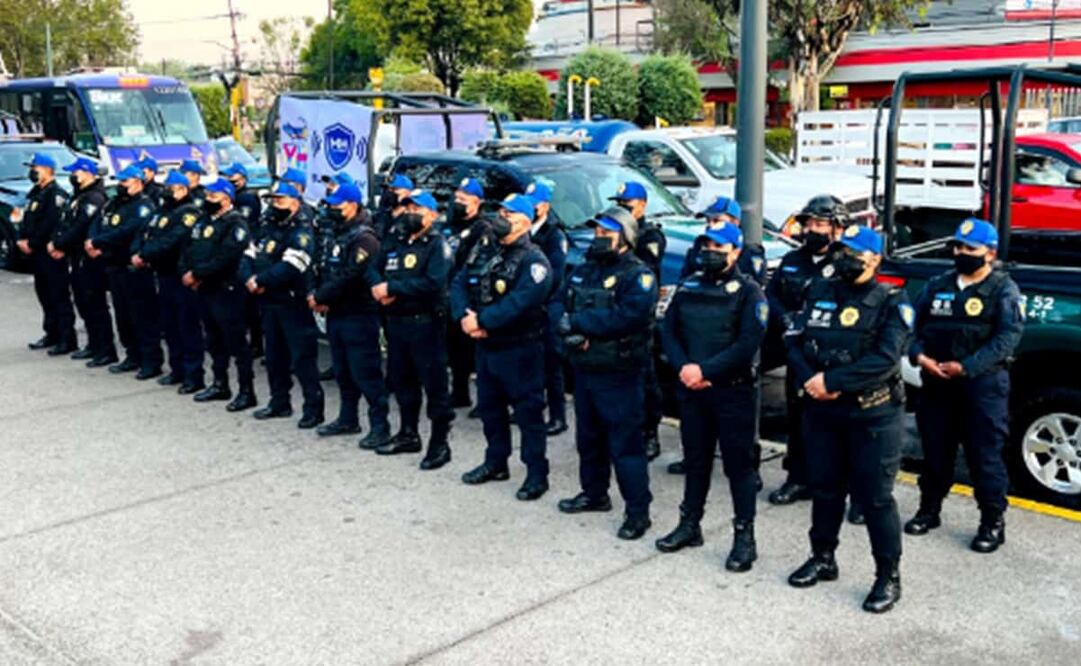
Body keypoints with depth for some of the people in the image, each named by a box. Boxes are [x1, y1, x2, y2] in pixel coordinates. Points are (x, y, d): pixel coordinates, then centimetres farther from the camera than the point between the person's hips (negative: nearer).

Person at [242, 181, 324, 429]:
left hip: (294, 304, -8)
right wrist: (250, 279, -11)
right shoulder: (268, 229, 15)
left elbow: (289, 268, -24)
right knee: (274, 355, 16)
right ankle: (279, 402, 27)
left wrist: (261, 281, -18)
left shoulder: (302, 232, -11)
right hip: (269, 303, 8)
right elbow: (249, 258, 9)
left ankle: (314, 408, -2)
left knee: (302, 358, -7)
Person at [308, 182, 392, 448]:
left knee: (365, 372, -6)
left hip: (359, 315, -9)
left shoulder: (364, 238, -14)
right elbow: (327, 271, 15)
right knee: (343, 371, 16)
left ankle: (380, 425, 0)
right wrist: (320, 296, -4)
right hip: (336, 314, 9)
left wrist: (321, 297, -14)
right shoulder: (338, 235, 15)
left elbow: (350, 278, -21)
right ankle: (347, 419, 28)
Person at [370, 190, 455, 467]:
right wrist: (379, 290, -11)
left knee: (434, 384, -2)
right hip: (396, 321, 7)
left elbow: (433, 283, -22)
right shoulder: (394, 241, 15)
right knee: (401, 379, 17)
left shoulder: (437, 245, -8)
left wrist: (393, 287, -20)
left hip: (425, 323, -7)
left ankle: (440, 443, 6)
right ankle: (408, 434, 32)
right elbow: (377, 271, 13)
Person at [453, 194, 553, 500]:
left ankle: (537, 474, 6)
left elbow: (521, 302, -26)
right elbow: (459, 284, 5)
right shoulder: (482, 252, 12)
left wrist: (482, 321, -25)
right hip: (485, 346, 8)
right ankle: (495, 462, 33)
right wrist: (464, 317, -14)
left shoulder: (533, 260, -13)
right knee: (489, 406, 18)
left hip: (520, 348, -8)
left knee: (528, 411, -2)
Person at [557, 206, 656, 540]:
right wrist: (573, 332, -16)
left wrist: (577, 322, -20)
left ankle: (638, 511, 3)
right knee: (589, 437, 19)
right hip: (583, 369, 8)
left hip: (619, 374, -7)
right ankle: (594, 494, 36)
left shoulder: (638, 275, -10)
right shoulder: (584, 270, 13)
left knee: (625, 443, -5)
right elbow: (563, 306, 7)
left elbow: (628, 317, -25)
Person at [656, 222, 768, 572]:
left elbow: (748, 344, -15)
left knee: (738, 464, 1)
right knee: (695, 459, 16)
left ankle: (744, 536, 8)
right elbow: (668, 330, 8)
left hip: (734, 391, -5)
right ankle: (690, 524, 28)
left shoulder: (748, 291, -6)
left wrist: (705, 370, -19)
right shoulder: (688, 286, 11)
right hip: (691, 389, 5)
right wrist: (683, 367, -9)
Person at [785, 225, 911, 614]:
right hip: (821, 411, 5)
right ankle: (823, 559, 33)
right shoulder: (820, 294, 9)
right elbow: (794, 341, 4)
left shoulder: (891, 303, -6)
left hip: (872, 415, -5)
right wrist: (809, 379, -15)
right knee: (824, 489, 16)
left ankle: (889, 577, 13)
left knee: (875, 498, -1)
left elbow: (885, 359, -18)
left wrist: (832, 381, -21)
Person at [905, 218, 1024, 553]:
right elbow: (915, 324, 10)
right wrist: (919, 355, -11)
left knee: (984, 456, -1)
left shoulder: (1004, 289, -3)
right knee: (935, 450, 14)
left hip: (983, 385, -5)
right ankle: (929, 510, 28)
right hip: (936, 383, 5)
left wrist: (965, 367, -20)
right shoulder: (938, 285, 12)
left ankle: (993, 523, 12)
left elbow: (1007, 338, -13)